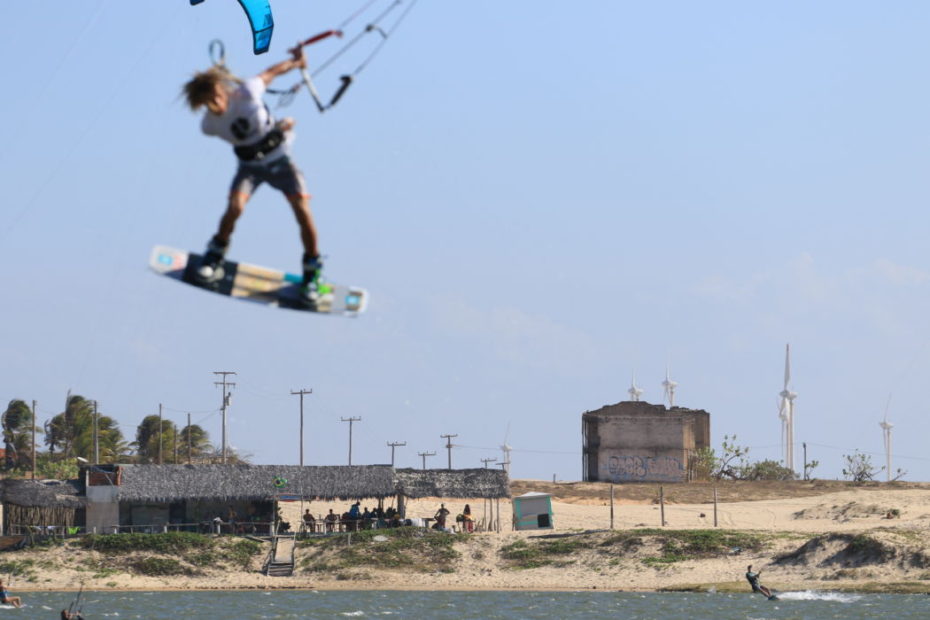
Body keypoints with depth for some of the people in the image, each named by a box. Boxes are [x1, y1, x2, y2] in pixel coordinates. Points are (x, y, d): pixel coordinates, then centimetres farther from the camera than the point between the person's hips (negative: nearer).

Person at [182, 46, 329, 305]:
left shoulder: (246, 91, -25)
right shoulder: (209, 125, -16)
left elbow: (270, 73, -5)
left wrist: (295, 62, 11)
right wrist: (276, 127, 1)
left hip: (281, 159, -1)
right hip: (250, 165, 1)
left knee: (303, 213, -13)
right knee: (235, 207, -24)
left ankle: (312, 273, 7)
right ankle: (214, 257, 4)